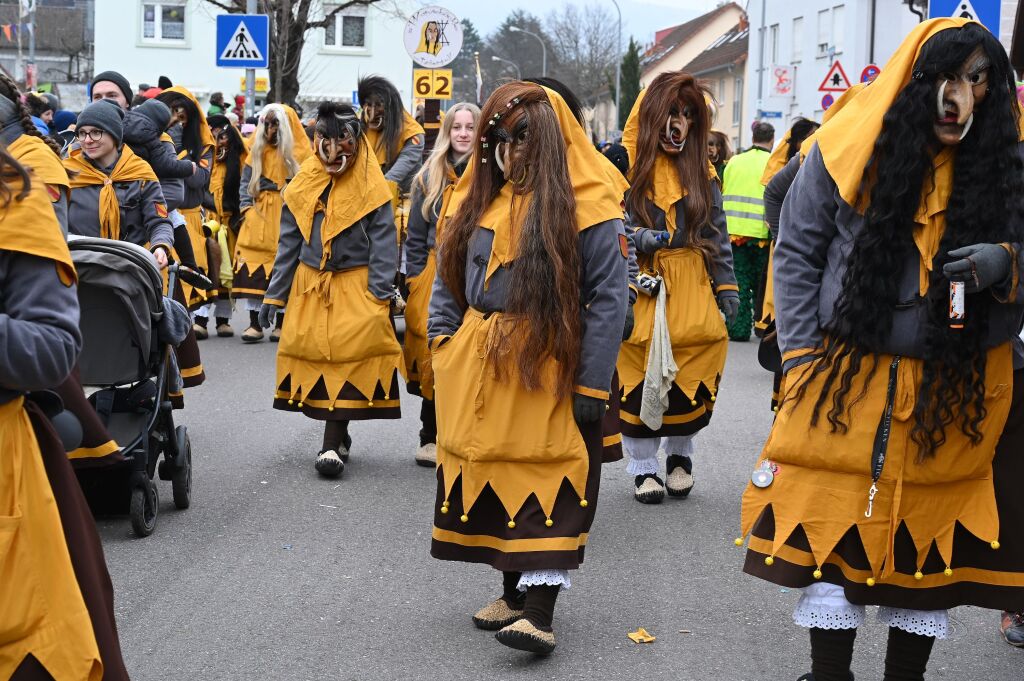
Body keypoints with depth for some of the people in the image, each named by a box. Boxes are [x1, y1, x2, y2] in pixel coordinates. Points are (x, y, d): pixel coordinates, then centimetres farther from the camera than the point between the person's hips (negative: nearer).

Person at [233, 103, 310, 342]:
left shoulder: (298, 154, 3)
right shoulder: (258, 151, 13)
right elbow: (246, 182, 13)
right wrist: (246, 207, -1)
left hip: (287, 216, -3)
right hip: (258, 215, 3)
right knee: (252, 267, -5)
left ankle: (281, 324, 9)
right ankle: (254, 324, 0)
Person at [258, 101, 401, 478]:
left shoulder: (371, 188, -5)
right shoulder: (302, 186, 6)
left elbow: (384, 245, -6)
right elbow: (288, 243, 11)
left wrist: (378, 298, -13)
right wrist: (274, 295, 8)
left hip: (355, 286, -4)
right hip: (309, 286, 4)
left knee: (347, 357, -11)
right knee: (312, 355, 4)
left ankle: (332, 445, -7)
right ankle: (338, 435, 19)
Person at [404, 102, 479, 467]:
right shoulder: (430, 177, 10)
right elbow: (416, 236, 13)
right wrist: (415, 280, 6)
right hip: (434, 280, 2)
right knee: (433, 356, 1)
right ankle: (431, 439, 13)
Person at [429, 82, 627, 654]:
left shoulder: (589, 208, -9)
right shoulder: (482, 200, 10)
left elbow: (609, 299, -11)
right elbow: (449, 280, 16)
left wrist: (592, 385, -15)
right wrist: (445, 350, 6)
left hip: (550, 370, -6)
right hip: (480, 369, 6)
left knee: (548, 479, -6)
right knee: (492, 476, 10)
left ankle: (540, 610, -6)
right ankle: (515, 591, 22)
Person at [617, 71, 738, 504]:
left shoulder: (701, 171, 11)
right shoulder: (625, 163, -2)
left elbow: (716, 233, 13)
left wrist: (726, 286, 7)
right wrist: (637, 237, -21)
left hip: (691, 291, 3)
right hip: (638, 289, -3)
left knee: (689, 379, 4)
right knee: (637, 378, -1)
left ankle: (680, 455, 27)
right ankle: (643, 467, 14)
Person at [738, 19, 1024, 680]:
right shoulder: (847, 149, -5)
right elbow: (797, 254, 2)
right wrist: (803, 357, -3)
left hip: (961, 394, 1)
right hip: (850, 381, -1)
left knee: (931, 547, 10)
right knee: (835, 531, 3)